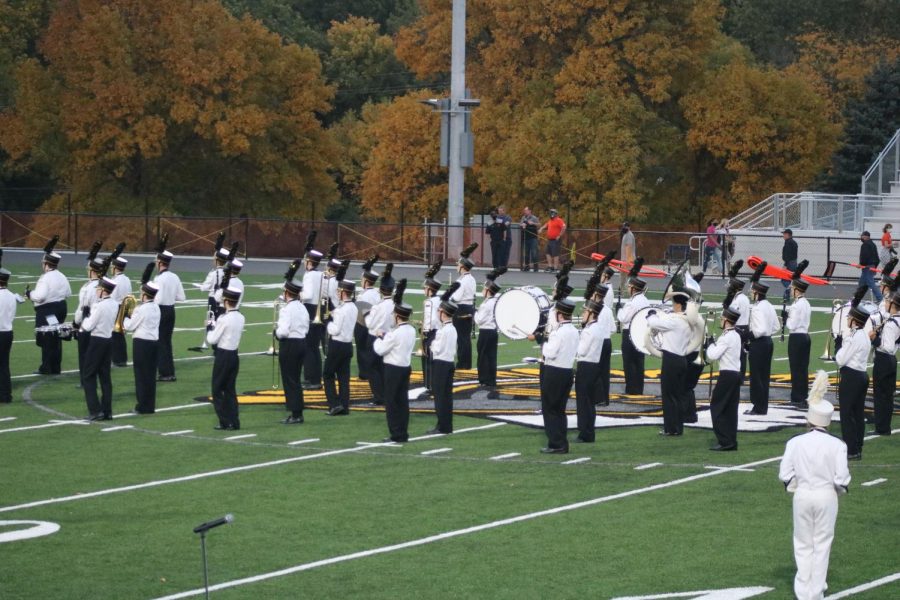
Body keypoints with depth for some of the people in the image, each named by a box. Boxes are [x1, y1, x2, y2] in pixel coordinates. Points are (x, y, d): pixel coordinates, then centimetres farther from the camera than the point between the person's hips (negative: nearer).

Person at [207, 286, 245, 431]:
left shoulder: (224, 319, -20)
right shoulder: (240, 318, 3)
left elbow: (212, 340, -16)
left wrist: (210, 327, 1)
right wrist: (216, 325, 11)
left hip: (223, 356, -7)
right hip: (234, 355, 7)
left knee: (217, 390, 3)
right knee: (230, 390, 13)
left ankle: (225, 422, 0)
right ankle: (234, 422, 11)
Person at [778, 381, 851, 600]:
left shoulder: (795, 443, -8)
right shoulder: (836, 445, -11)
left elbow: (784, 474, -6)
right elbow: (842, 478, -11)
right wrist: (840, 488, 10)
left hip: (802, 495, 1)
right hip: (827, 496, -1)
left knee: (803, 543, 13)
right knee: (822, 544, 10)